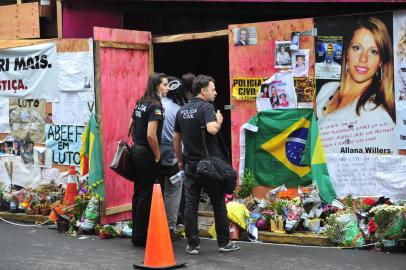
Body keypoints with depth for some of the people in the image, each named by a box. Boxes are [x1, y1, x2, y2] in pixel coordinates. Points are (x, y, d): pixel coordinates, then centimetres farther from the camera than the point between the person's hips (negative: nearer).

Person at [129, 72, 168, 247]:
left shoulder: (140, 103, 11)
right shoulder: (155, 105, -16)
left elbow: (131, 127, 17)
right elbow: (151, 134, -24)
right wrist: (157, 155, -13)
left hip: (136, 152, 9)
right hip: (147, 155, -9)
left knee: (138, 193, 15)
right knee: (147, 195, -1)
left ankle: (136, 234, 24)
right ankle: (141, 237, 5)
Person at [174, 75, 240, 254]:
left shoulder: (182, 111, 9)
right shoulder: (206, 107, -11)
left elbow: (176, 138, 15)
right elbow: (212, 129, -29)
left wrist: (180, 160, 24)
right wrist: (219, 121, -9)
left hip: (190, 164, 5)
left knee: (191, 204, 4)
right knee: (218, 203, 6)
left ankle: (193, 244, 3)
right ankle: (224, 242, 12)